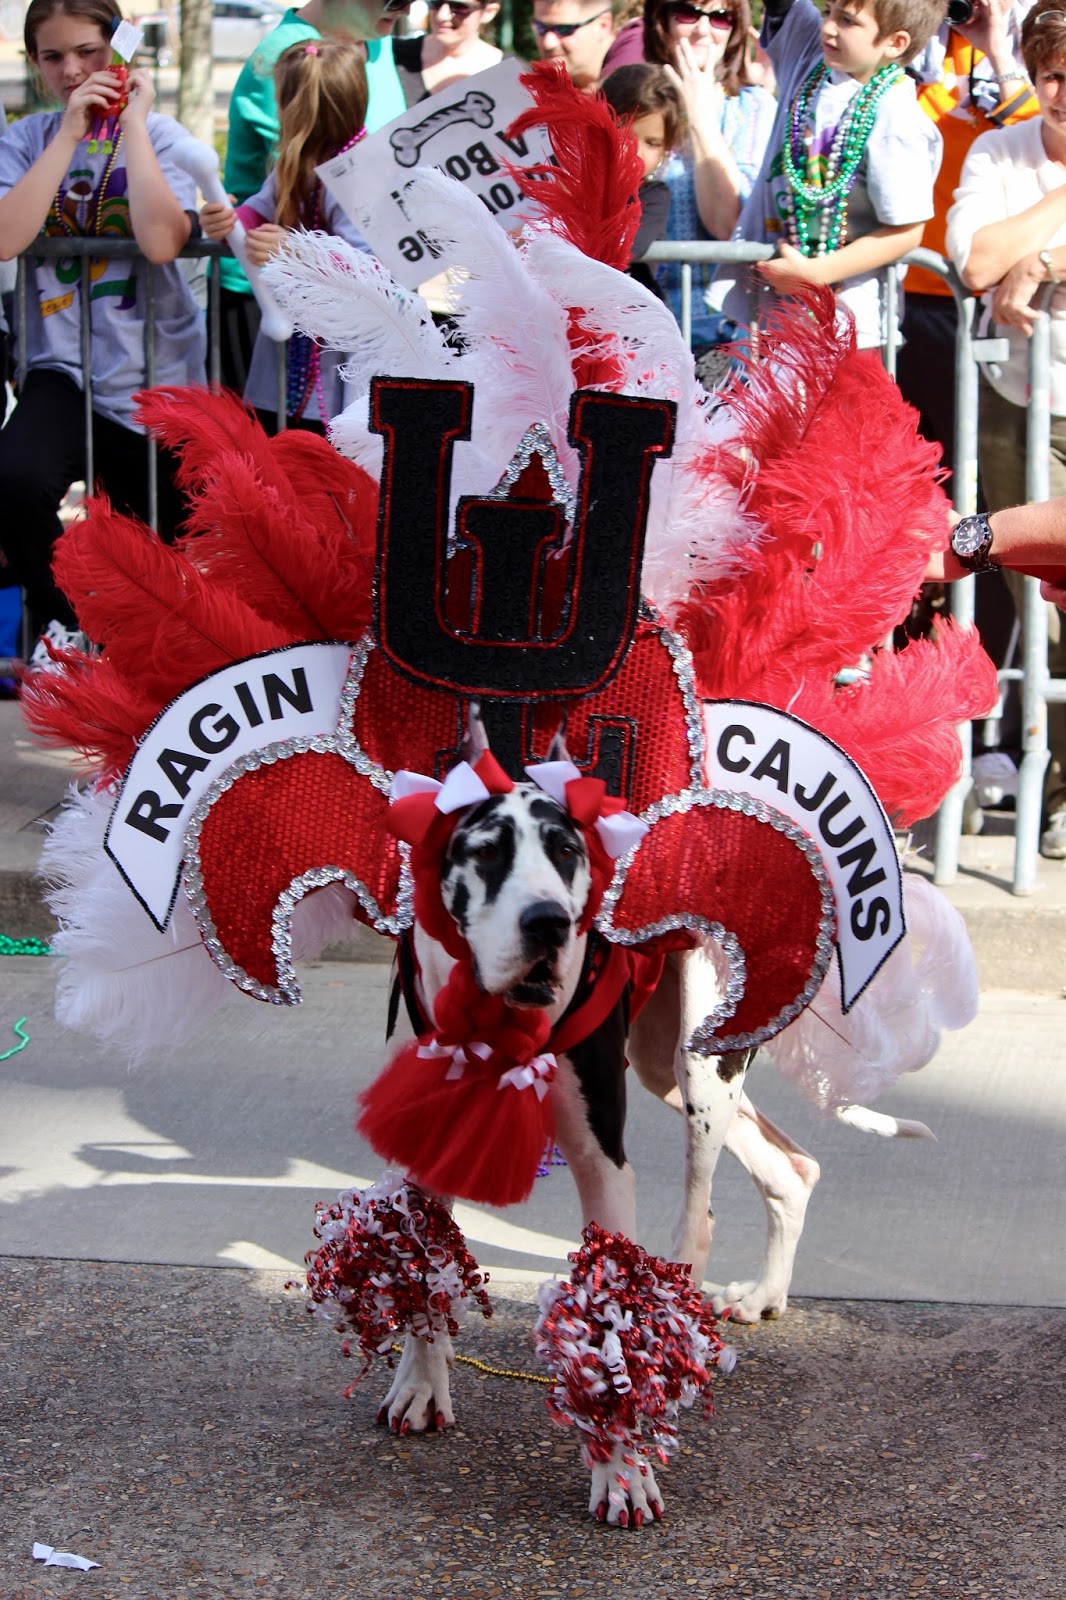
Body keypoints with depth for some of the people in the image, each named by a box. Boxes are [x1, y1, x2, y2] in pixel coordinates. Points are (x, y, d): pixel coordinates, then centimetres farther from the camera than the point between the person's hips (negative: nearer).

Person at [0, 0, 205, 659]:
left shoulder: (161, 136, -4)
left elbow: (161, 242, -23)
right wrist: (69, 133, -16)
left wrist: (132, 121, -17)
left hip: (159, 378, 0)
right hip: (65, 371, 0)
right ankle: (61, 622, -6)